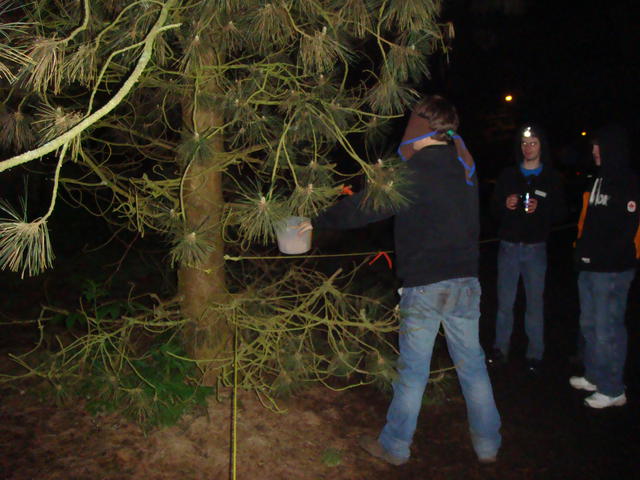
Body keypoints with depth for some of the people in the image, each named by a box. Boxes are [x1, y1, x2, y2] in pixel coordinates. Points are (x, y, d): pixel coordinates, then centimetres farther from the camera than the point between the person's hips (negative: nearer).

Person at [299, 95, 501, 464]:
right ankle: (488, 444, 26)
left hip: (423, 285, -6)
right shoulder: (465, 168, 8)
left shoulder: (413, 171, -12)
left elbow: (362, 209, -10)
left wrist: (318, 221, 6)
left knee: (412, 372, 6)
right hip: (466, 282, 6)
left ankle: (395, 446, 21)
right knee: (473, 366, 15)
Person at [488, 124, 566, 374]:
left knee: (535, 302, 4)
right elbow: (493, 205, 9)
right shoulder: (507, 175, 7)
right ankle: (501, 349, 17)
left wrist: (540, 208, -16)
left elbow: (561, 211, 2)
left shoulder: (551, 178, 4)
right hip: (509, 246, 1)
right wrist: (505, 204, -13)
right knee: (505, 302, 4)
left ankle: (535, 354, 15)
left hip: (536, 248, -1)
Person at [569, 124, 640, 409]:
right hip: (589, 267, 9)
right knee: (589, 324, 18)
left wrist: (598, 255, -17)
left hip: (611, 270, -9)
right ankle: (594, 376, 32)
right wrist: (582, 250, 11)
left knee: (607, 330, -2)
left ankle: (613, 390, 10)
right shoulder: (598, 179, 15)